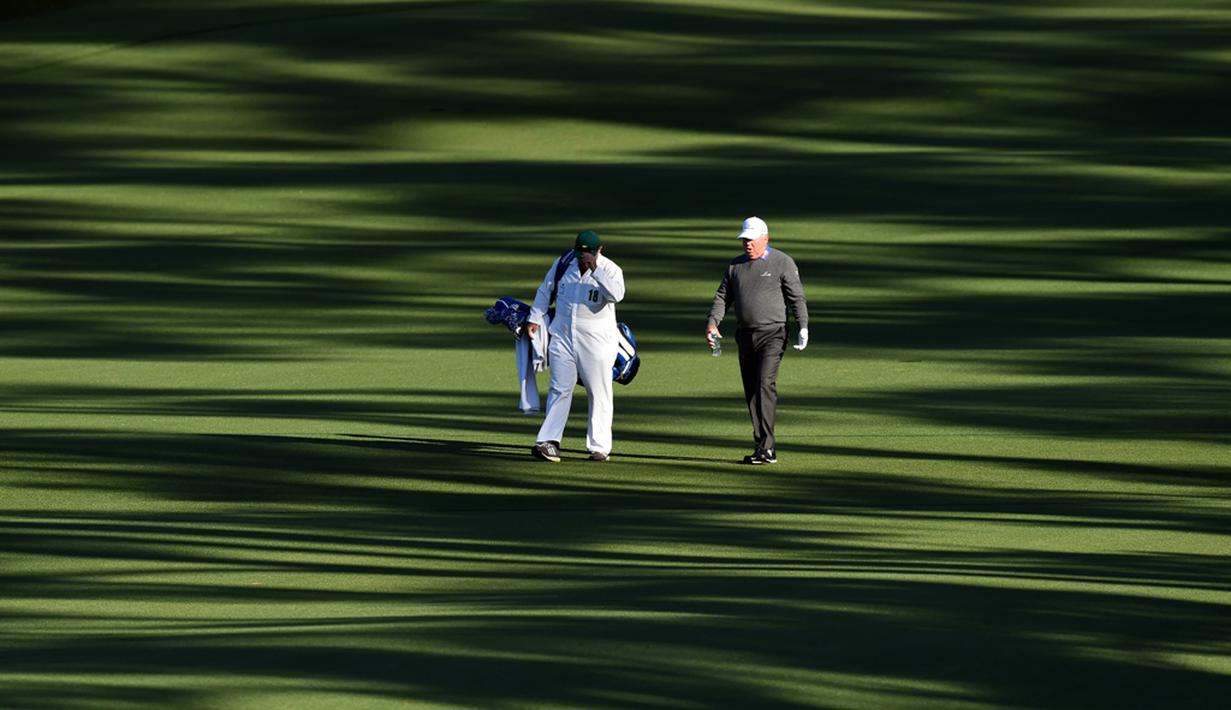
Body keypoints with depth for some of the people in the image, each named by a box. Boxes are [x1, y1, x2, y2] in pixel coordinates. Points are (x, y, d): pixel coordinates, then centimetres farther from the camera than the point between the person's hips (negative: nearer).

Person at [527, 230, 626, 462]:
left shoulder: (610, 270, -9)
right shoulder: (563, 262, 2)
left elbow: (617, 294, -29)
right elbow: (545, 290, 15)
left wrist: (595, 269, -32)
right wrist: (536, 318, 12)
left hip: (596, 341, -3)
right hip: (562, 336, 3)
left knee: (599, 393, 0)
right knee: (559, 389, -1)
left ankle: (600, 446, 6)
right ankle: (549, 441, -5)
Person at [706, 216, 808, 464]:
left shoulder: (782, 263, -2)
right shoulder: (735, 265, 13)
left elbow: (797, 297, -5)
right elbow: (723, 296, 12)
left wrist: (803, 328, -17)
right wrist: (712, 323, -5)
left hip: (772, 334, -6)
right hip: (746, 335, 6)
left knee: (765, 385, -19)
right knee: (751, 391, 6)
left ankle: (767, 448, -24)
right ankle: (761, 448, 11)